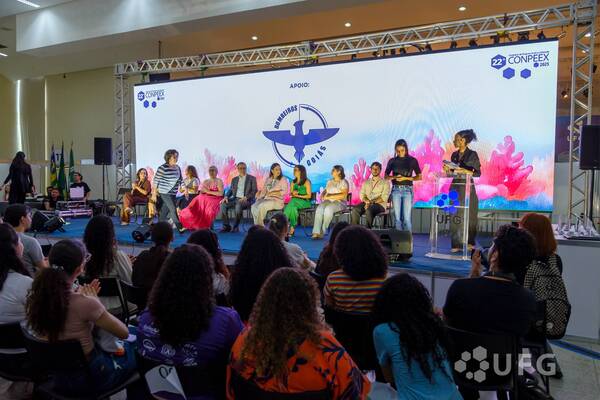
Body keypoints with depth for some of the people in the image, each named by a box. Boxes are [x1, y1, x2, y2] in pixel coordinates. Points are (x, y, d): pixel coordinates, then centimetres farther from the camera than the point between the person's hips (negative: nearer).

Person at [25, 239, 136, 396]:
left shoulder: (35, 297, -12)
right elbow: (124, 333, -17)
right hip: (90, 377, -6)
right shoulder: (85, 303, -32)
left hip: (57, 377, 6)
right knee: (133, 347, 22)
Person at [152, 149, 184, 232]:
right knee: (173, 209, -12)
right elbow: (156, 181, -9)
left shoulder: (178, 168, 9)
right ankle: (180, 228, -12)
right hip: (164, 193, -7)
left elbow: (180, 180, 18)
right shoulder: (162, 168, -11)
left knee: (165, 211, 11)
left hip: (173, 193, 7)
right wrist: (154, 194, -10)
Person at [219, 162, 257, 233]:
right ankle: (226, 226, -16)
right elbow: (230, 190, 17)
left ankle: (236, 227, -23)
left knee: (238, 205, -38)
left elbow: (254, 191, -2)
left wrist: (246, 197, -18)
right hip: (235, 199, 5)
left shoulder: (252, 178, 7)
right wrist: (226, 197, -5)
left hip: (246, 200, -4)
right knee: (223, 204, -23)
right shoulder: (234, 179, 20)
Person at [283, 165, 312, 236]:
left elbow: (309, 196, -2)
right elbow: (291, 194, 18)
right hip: (295, 201, 4)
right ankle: (292, 227, -35)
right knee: (293, 207, -33)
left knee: (293, 202, -35)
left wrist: (298, 195, -8)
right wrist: (293, 193, -5)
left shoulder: (306, 182, 2)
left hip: (305, 202, -4)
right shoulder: (293, 182, 19)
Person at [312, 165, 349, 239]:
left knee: (328, 209, -37)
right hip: (328, 201, 5)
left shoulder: (344, 182, 1)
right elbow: (325, 191, 24)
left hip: (339, 203, -5)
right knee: (319, 209, -29)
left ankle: (322, 231, -26)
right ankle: (316, 232, -37)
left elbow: (343, 195, -11)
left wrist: (330, 196, -14)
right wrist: (323, 195, -2)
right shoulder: (330, 181, 22)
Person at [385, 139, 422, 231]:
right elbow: (386, 176, 12)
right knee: (397, 218, 2)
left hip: (407, 190, -2)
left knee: (407, 218, -7)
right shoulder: (392, 161, 6)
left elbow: (419, 177, 3)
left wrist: (405, 178, -11)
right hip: (396, 190, 2)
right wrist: (394, 177, -9)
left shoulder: (412, 160, 2)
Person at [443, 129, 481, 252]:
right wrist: (447, 169, -3)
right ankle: (457, 244, 6)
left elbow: (478, 173, -7)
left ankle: (469, 242, 16)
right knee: (455, 216, 2)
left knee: (468, 215, 2)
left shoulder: (472, 154, -5)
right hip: (455, 187, 5)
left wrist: (464, 170, -20)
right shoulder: (454, 155, 11)